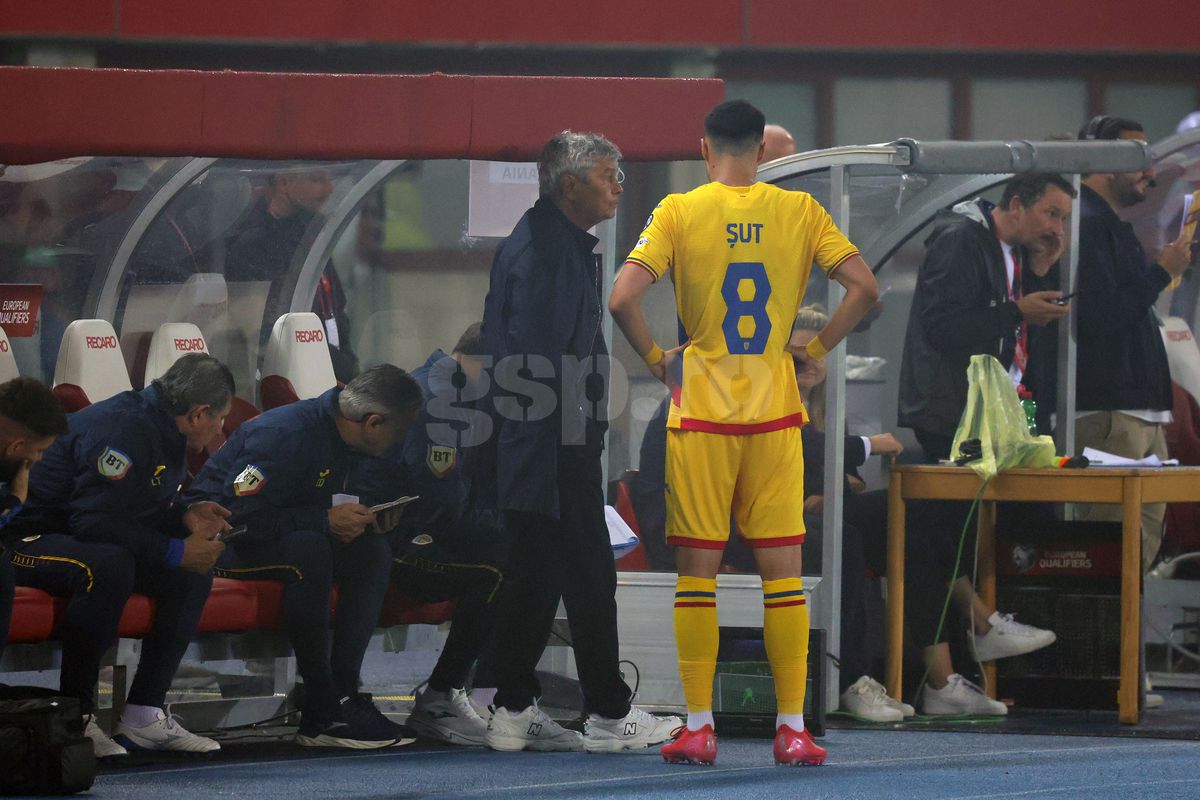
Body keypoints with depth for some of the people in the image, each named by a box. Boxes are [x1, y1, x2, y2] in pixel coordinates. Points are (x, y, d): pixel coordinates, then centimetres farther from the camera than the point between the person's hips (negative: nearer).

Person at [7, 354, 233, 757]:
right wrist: (176, 551, -24)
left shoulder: (165, 435, 9)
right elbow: (96, 521, -29)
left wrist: (184, 516, -2)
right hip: (27, 538, -11)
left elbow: (136, 511, 18)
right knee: (108, 565, -39)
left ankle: (143, 714, 1)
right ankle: (76, 715, -29)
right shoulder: (122, 430, -24)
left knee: (193, 574, 3)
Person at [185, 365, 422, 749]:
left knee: (373, 553, -10)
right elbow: (238, 513, -31)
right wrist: (327, 520, -27)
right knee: (308, 551, -36)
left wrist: (360, 520, -5)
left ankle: (343, 692, -16)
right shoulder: (286, 433, -26)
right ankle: (320, 713, -31)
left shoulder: (340, 437, 4)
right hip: (218, 537, -9)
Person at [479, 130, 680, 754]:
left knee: (534, 578, 11)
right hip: (556, 447, -11)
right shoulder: (545, 250, -15)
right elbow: (537, 353, -21)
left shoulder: (561, 244, 19)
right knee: (589, 578, -4)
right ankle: (608, 715, 1)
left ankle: (513, 713, 12)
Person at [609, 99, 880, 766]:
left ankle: (699, 727, 4)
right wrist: (817, 350, 6)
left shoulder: (680, 212, -4)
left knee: (698, 572, 4)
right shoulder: (798, 211, 1)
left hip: (701, 412, -1)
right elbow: (866, 288, -5)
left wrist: (654, 358, 2)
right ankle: (792, 728, 3)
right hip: (776, 411, 1)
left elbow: (623, 299, -14)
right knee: (783, 570, 5)